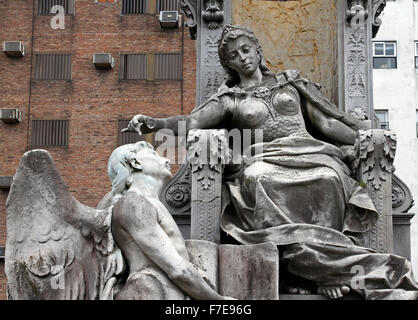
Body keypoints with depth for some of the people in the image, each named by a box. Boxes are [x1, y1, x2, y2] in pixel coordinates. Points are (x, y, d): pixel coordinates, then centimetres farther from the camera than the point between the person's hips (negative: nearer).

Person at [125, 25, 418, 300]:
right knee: (260, 181, -39)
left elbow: (327, 122, 20)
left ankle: (327, 268, -34)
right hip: (268, 160, -1)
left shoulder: (290, 82, 24)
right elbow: (191, 122, 6)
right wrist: (153, 123, -11)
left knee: (328, 179, -37)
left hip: (310, 152, 1)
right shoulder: (230, 99, 20)